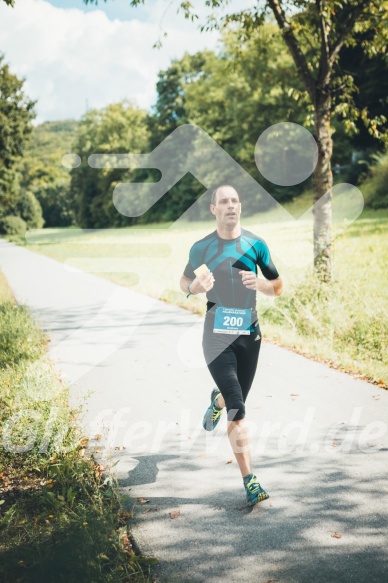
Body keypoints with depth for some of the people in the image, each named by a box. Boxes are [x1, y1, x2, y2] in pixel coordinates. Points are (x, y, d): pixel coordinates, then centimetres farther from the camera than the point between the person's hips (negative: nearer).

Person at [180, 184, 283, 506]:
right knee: (238, 412, -12)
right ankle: (250, 481, -5)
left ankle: (217, 401, 55)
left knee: (235, 402, 17)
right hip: (217, 337, -2)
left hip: (249, 335, 3)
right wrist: (194, 287, -9)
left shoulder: (256, 244, 2)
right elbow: (184, 281, 15)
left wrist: (260, 283, -14)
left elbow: (279, 287, 8)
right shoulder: (202, 248, 0)